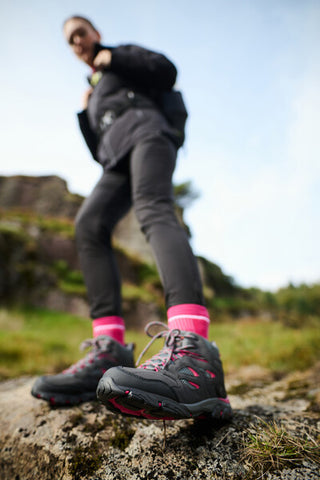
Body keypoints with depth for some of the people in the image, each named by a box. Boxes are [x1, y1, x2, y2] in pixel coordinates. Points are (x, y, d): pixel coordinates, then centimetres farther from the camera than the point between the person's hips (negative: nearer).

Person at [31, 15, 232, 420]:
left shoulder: (124, 54, 28)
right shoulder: (96, 94, 39)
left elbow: (167, 71, 7)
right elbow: (99, 153, 30)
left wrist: (112, 59, 12)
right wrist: (84, 113, 20)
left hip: (146, 131, -6)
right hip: (118, 156, 6)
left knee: (152, 209, -36)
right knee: (89, 224, -21)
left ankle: (193, 351, -57)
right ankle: (110, 349, -31)